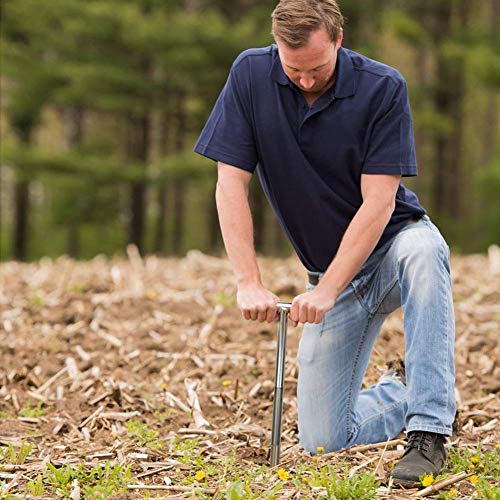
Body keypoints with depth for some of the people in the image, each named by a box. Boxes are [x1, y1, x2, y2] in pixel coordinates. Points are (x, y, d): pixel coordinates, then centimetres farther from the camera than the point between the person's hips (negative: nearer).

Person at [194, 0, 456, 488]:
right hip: (330, 272, 3)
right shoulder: (250, 75, -11)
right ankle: (401, 394, 28)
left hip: (394, 243, -3)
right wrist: (249, 283, -23)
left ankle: (429, 431, -35)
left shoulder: (383, 87, -19)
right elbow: (231, 184, -13)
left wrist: (326, 291, -30)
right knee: (323, 441, -4)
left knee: (422, 253, -42)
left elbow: (378, 202, -22)